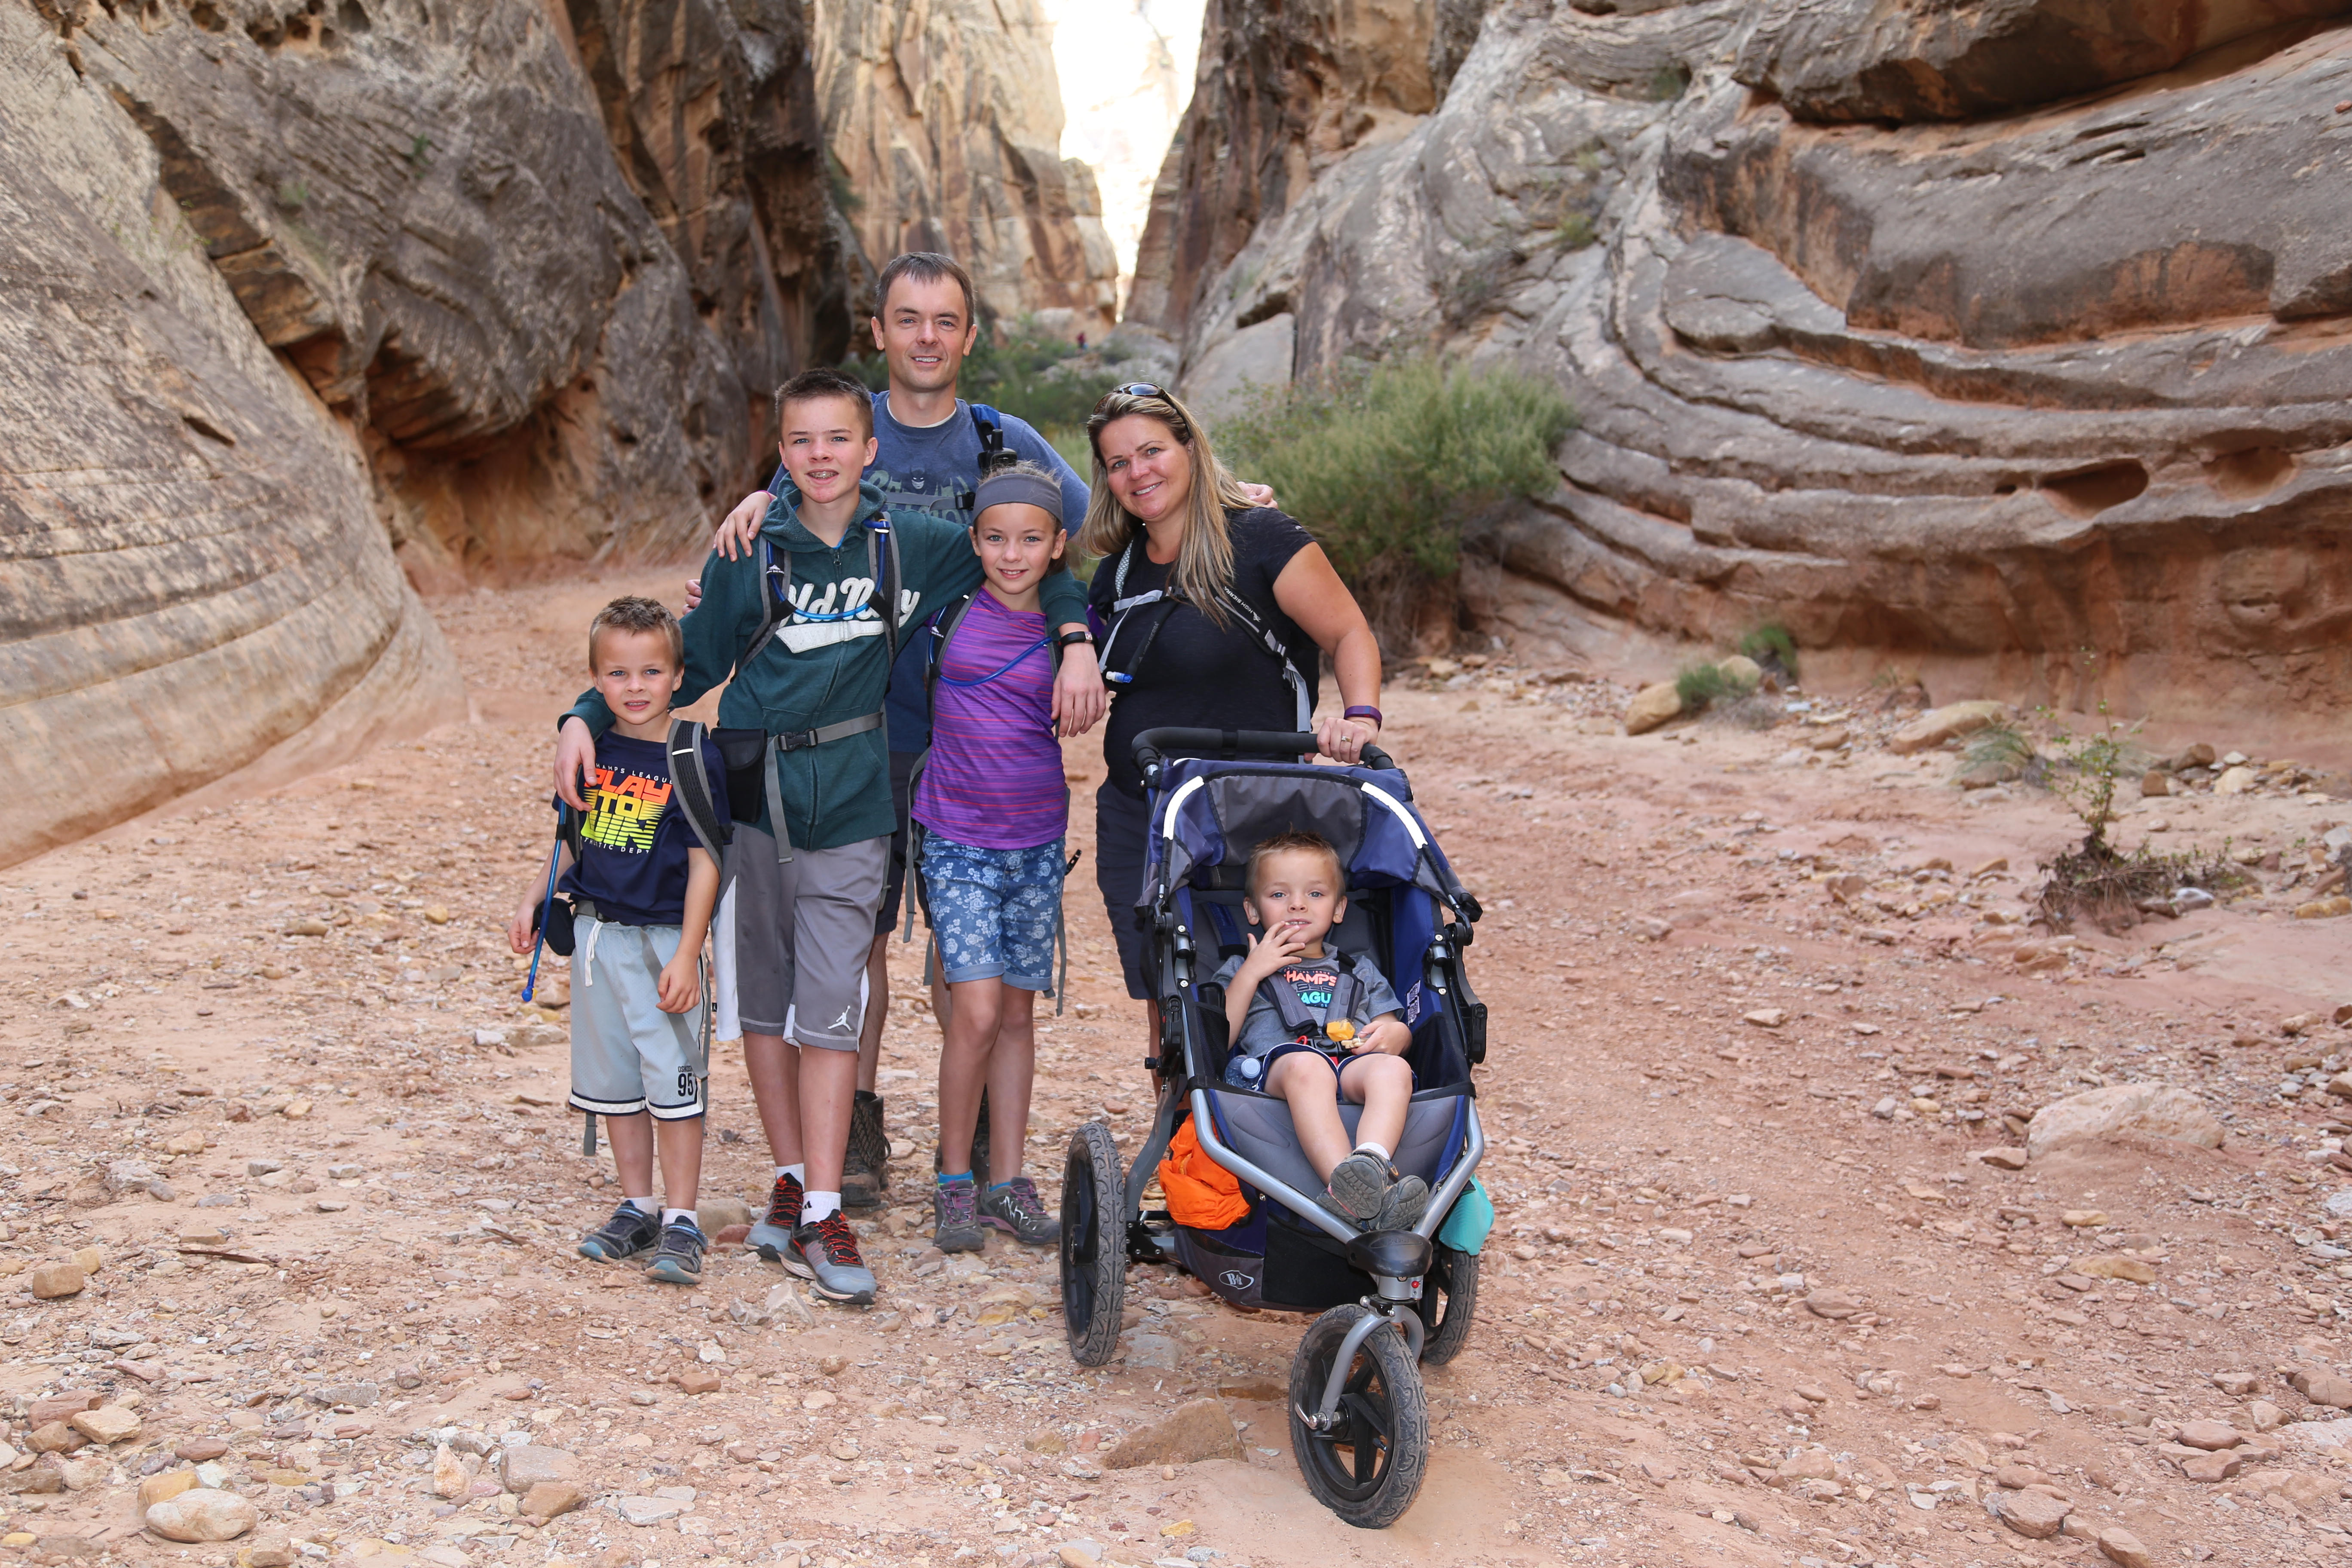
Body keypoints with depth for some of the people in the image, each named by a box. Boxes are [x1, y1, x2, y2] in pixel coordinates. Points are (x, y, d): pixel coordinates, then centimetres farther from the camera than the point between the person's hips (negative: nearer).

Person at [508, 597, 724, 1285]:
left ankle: (681, 1222, 7)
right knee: (612, 1079, 13)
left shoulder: (695, 759, -11)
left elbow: (704, 864, -11)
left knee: (672, 1082, -3)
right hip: (595, 935, 6)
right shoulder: (592, 751, 5)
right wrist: (532, 898, 8)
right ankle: (637, 1207, 26)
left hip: (662, 940, -6)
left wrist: (686, 955, -15)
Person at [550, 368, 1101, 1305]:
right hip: (751, 798, 1)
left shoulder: (911, 547, 2)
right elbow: (689, 665, 9)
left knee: (830, 1010, -5)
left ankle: (822, 1215, -1)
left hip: (849, 805, -1)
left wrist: (1077, 644, -1)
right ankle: (791, 1183, 20)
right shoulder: (748, 556, 2)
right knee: (763, 1003, 7)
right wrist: (586, 716, -2)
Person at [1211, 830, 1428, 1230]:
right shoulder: (1242, 969, 30)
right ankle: (1349, 1185, -63)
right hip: (1270, 1066, -2)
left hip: (1352, 1066, 3)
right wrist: (1251, 972, 7)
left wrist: (1395, 1035, 1)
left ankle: (1370, 1163, -62)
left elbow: (1397, 1032, 26)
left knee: (1392, 1069, -34)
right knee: (1306, 1065, -41)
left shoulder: (1360, 973, 38)